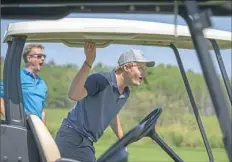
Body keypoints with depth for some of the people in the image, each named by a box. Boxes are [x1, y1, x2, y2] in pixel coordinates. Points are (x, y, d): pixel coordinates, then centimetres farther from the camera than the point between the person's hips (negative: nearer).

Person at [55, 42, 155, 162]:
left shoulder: (125, 93, 7)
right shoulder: (101, 80, -20)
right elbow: (73, 95, -38)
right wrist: (88, 62, -41)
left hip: (86, 142, 10)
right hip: (72, 138, -10)